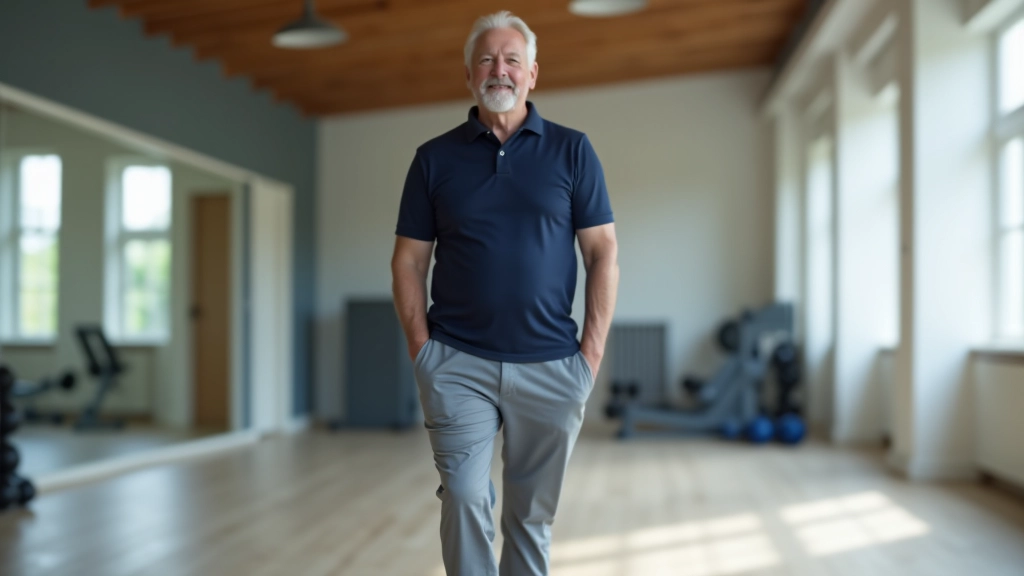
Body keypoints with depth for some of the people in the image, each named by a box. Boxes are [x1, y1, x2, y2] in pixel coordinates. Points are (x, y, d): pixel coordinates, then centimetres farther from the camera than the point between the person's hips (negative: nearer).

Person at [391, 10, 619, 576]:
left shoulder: (571, 151, 5)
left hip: (551, 366, 0)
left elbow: (603, 252, 3)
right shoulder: (435, 158, 7)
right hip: (458, 364, 0)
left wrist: (593, 348, -4)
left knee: (533, 513, 9)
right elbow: (408, 260, 7)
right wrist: (421, 347, -4)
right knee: (465, 499, -9)